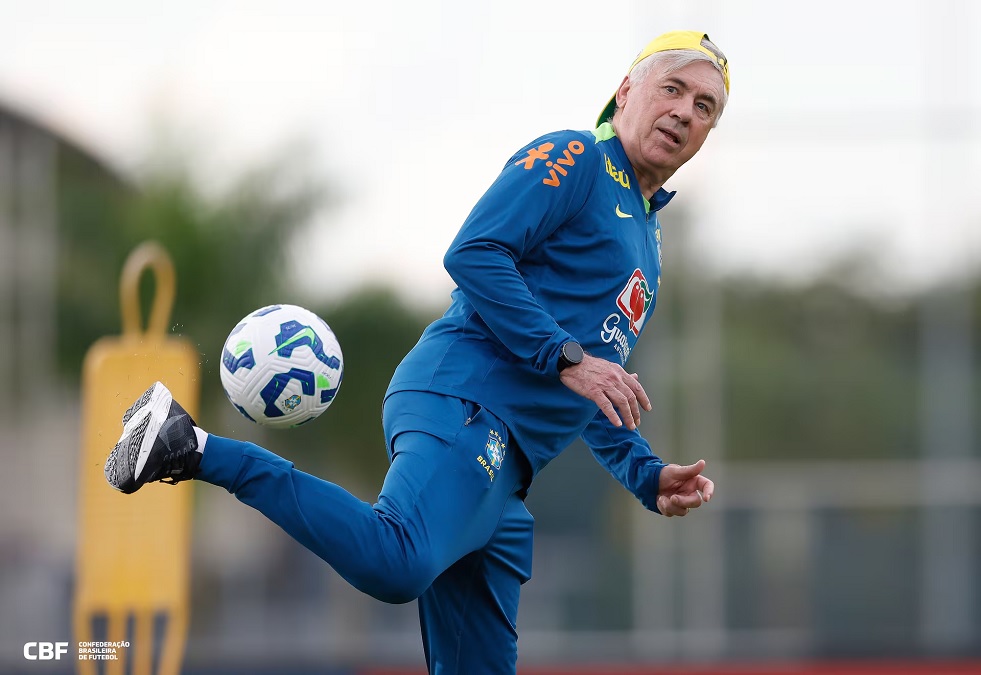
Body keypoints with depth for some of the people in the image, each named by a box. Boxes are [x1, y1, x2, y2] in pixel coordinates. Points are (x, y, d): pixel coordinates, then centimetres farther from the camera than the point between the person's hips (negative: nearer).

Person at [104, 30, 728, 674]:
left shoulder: (648, 243, 32)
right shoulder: (575, 160, 4)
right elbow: (472, 253, -10)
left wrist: (648, 475, 20)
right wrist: (564, 356, -15)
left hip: (503, 472, 9)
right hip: (466, 403, -9)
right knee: (398, 565, -35)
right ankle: (193, 447, -26)